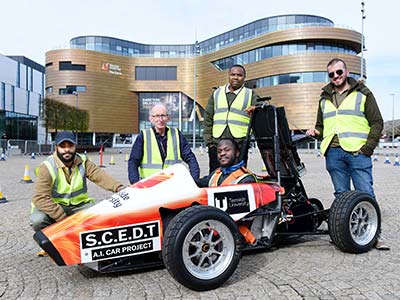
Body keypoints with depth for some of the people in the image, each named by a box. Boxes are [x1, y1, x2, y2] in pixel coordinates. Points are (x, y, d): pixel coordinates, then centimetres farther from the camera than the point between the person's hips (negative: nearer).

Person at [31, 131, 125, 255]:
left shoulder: (83, 162, -4)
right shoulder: (47, 167, -16)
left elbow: (100, 175, -20)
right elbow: (41, 198, -24)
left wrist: (118, 187, -39)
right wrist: (62, 217, -33)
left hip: (79, 205, 3)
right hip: (53, 207, -2)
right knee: (37, 220, -31)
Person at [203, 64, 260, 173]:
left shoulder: (251, 94, 11)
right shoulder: (217, 93, 17)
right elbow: (208, 118, 16)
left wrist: (256, 109, -26)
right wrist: (208, 141, 7)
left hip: (240, 145, -2)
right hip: (217, 144, 2)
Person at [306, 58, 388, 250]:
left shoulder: (362, 94, 8)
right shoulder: (325, 98, 20)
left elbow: (377, 122, 4)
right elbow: (321, 124, 28)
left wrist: (367, 148, -7)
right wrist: (316, 132, 4)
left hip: (357, 152, -3)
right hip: (333, 153, 4)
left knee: (365, 195, -6)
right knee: (341, 196, 6)